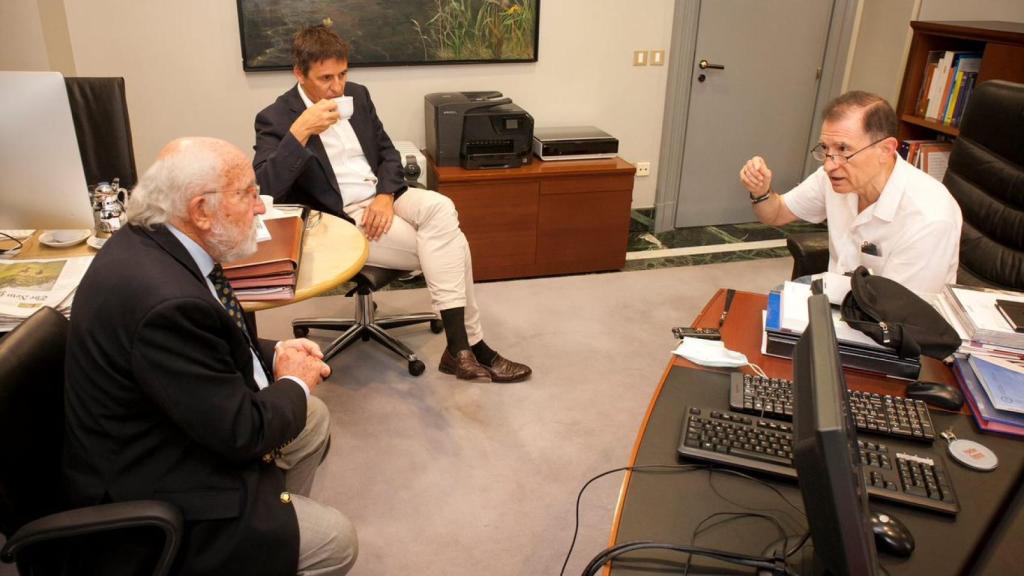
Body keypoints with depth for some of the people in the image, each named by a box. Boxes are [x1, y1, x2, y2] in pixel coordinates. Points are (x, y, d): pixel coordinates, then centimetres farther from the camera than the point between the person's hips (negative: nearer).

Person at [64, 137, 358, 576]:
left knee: (312, 420, 18)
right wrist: (294, 383, -9)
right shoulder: (166, 300, -35)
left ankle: (281, 516, 33)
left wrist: (274, 354, -2)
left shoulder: (147, 242, -5)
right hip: (148, 497, -9)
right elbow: (241, 434, -27)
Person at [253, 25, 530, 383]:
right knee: (447, 244, -21)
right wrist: (300, 132, -30)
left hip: (381, 195, 6)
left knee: (441, 209, -25)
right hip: (338, 218, -6)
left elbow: (388, 153, 12)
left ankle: (462, 345, -19)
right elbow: (263, 191, -21)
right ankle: (470, 345, -10)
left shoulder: (357, 95, 8)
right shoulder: (275, 119, -9)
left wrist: (385, 196, -9)